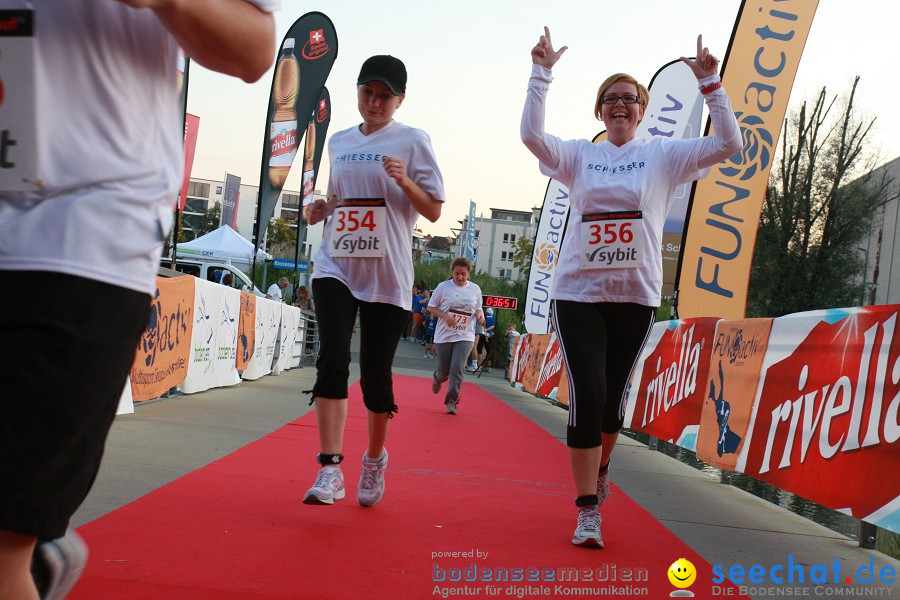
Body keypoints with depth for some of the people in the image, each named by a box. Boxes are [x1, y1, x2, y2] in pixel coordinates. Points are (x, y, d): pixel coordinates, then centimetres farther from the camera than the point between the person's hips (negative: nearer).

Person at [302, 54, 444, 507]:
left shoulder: (413, 141, 1)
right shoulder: (339, 142, 14)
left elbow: (433, 211, -2)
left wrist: (405, 181, -19)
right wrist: (322, 209, 5)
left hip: (387, 275, -3)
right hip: (336, 266, 3)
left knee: (375, 376, 4)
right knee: (332, 361, -15)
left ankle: (375, 460, 28)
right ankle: (330, 470, -14)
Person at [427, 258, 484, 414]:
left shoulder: (475, 289, 3)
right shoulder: (443, 287, -4)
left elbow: (478, 308, 16)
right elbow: (431, 307, 1)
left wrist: (480, 316, -7)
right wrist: (445, 316, -15)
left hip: (465, 336, 1)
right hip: (444, 335, 0)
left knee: (457, 369, -14)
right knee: (444, 370, 8)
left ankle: (451, 401, 0)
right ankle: (437, 380, 46)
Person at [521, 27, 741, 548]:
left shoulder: (663, 155, 6)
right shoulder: (579, 156, 6)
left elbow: (729, 144, -5)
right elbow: (532, 135, -11)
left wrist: (710, 83, -11)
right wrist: (542, 74, -13)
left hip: (635, 295, 1)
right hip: (578, 292, -1)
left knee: (613, 397, 11)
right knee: (587, 397, -11)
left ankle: (600, 471, 40)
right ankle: (588, 511, -3)